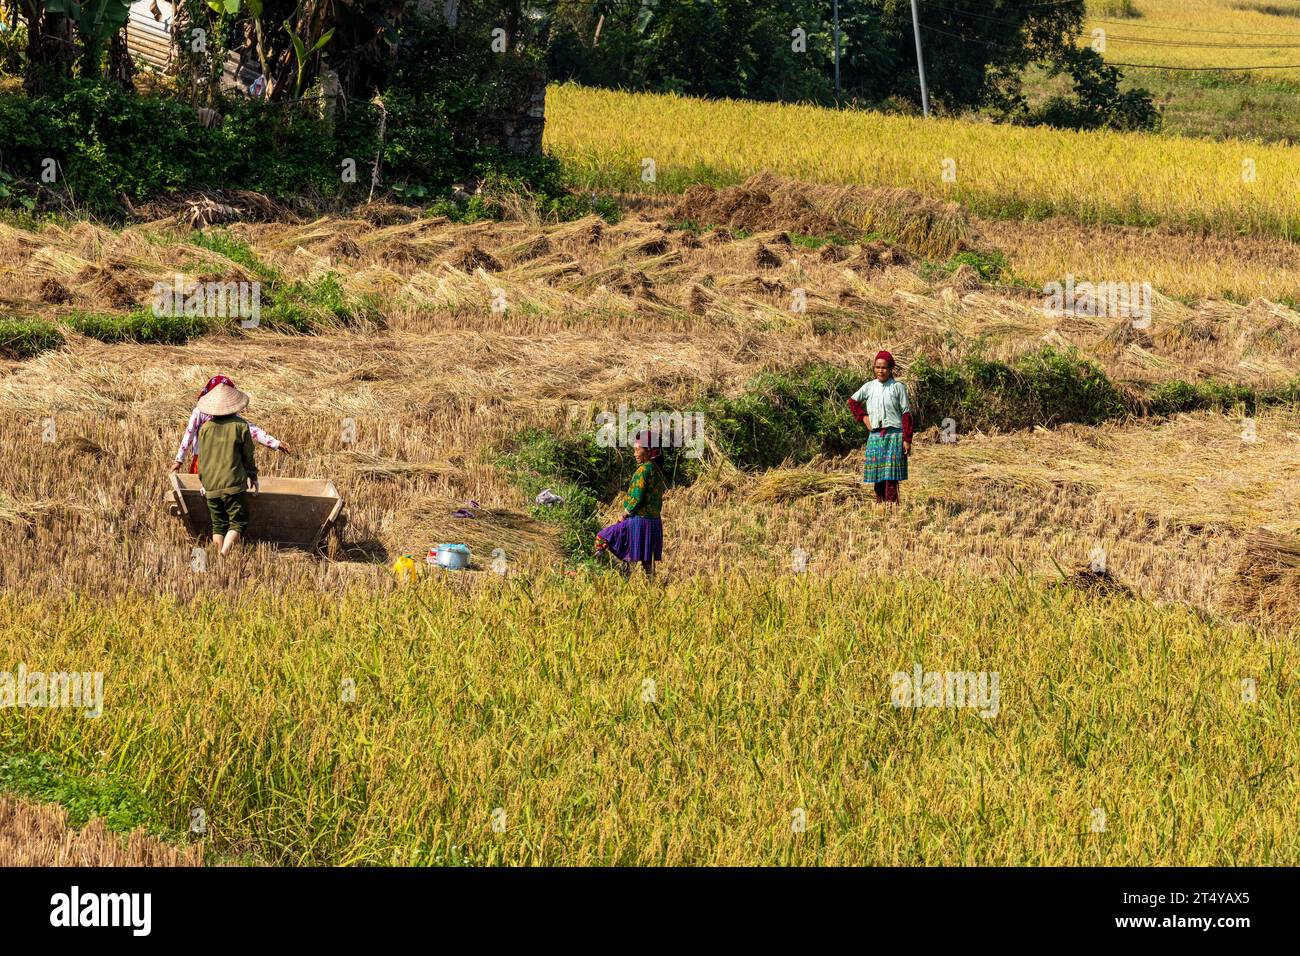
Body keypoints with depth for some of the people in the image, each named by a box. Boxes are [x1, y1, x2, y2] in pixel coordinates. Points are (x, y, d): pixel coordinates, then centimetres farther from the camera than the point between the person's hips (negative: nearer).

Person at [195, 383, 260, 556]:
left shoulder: (205, 428, 4)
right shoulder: (240, 426, -5)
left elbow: (202, 457, 12)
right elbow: (248, 456, 3)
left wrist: (202, 481, 26)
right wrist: (252, 477, 19)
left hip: (210, 485, 4)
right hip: (234, 483, -4)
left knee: (218, 525, 13)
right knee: (238, 522, 0)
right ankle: (225, 554, -20)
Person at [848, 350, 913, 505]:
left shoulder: (898, 387, -1)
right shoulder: (869, 387, 8)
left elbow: (906, 414, -3)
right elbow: (853, 402, 24)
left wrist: (907, 440, -8)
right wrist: (863, 417, 8)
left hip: (894, 435, -4)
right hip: (875, 436, 4)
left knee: (891, 475, -10)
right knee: (877, 474, 4)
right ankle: (879, 504, 9)